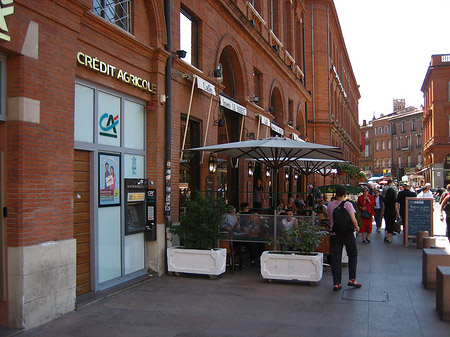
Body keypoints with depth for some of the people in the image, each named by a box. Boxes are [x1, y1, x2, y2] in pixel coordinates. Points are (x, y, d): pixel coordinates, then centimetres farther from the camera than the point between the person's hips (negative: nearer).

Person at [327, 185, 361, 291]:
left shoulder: (330, 205, 2)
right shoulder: (348, 205, -9)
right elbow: (353, 220, -12)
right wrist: (357, 228, 5)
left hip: (334, 234, 3)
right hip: (347, 234, -2)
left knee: (335, 259, 6)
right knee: (353, 255, 18)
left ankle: (336, 284, 6)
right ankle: (352, 279, 17)